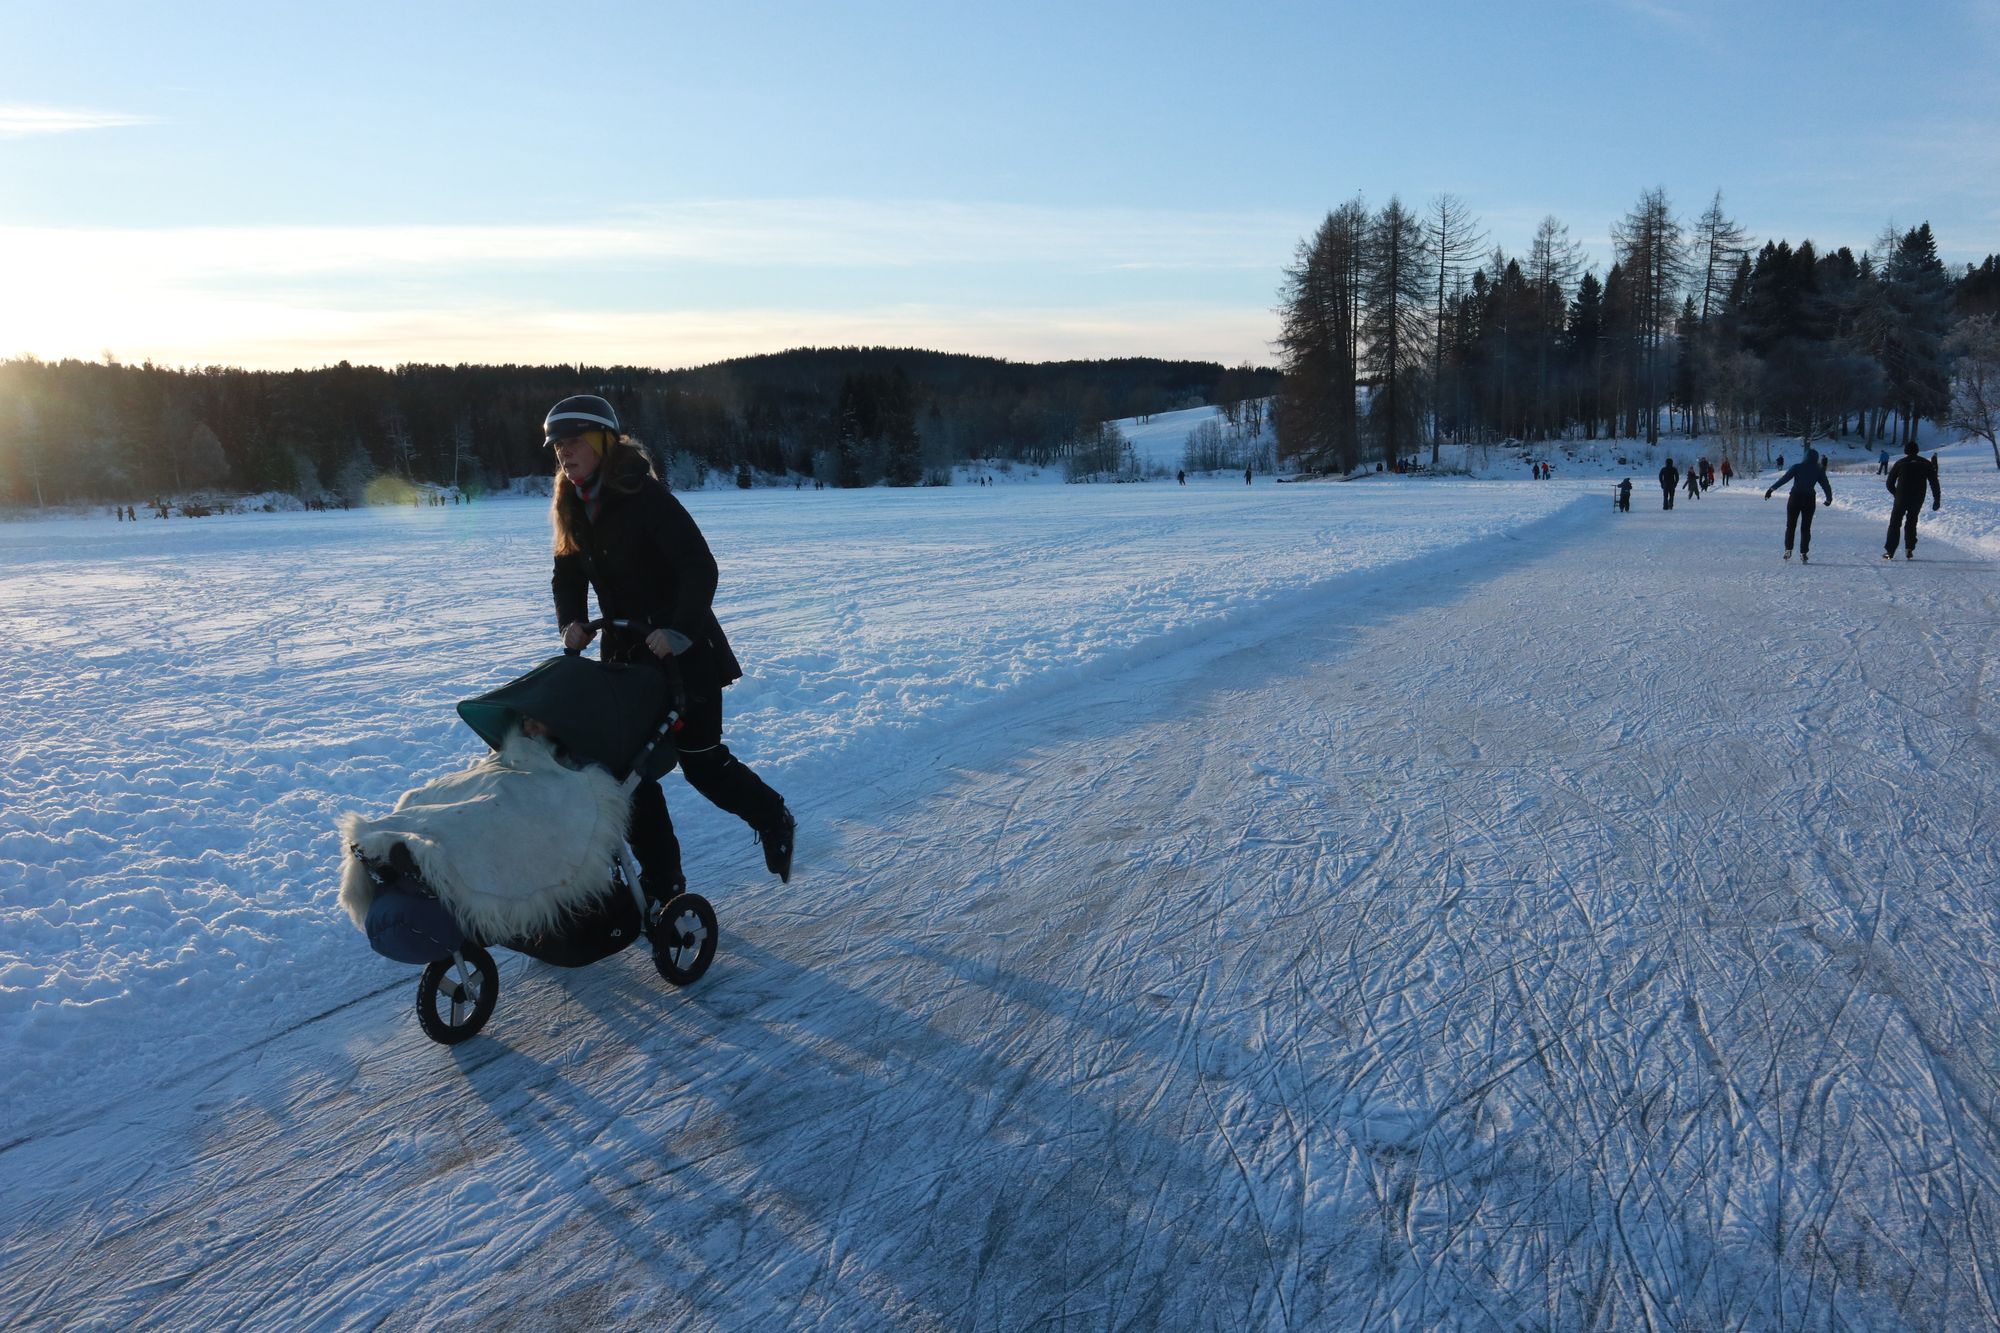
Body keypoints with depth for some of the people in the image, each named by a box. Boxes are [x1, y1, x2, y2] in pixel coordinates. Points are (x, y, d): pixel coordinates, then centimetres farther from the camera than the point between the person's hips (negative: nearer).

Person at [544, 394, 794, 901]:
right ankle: (661, 879, 16)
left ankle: (774, 820, 25)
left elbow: (700, 566, -24)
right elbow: (568, 575, 12)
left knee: (700, 758, -1)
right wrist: (573, 621, -7)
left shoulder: (644, 495, -18)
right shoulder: (574, 507, 4)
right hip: (626, 653, 7)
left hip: (682, 651, -7)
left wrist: (680, 631, -33)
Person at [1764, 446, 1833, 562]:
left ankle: (1788, 550, 4)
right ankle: (1803, 554, 1)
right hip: (1809, 500, 1)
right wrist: (1829, 498, 22)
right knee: (1806, 528, 6)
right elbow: (1826, 485, 9)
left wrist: (1771, 489, -13)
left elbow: (1783, 479, -12)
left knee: (1790, 525, 11)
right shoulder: (1818, 471, 2)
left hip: (1795, 498, -1)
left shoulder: (1797, 467, -3)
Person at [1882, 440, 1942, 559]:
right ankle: (1909, 549, 6)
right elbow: (1934, 483, 2)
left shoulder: (1900, 463, 2)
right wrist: (1937, 499, 5)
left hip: (1901, 499, -2)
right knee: (1911, 523, 16)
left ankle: (1889, 551, -3)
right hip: (1918, 500, 2)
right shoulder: (1926, 463, 5)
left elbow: (1889, 483, 5)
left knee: (1895, 524, 4)